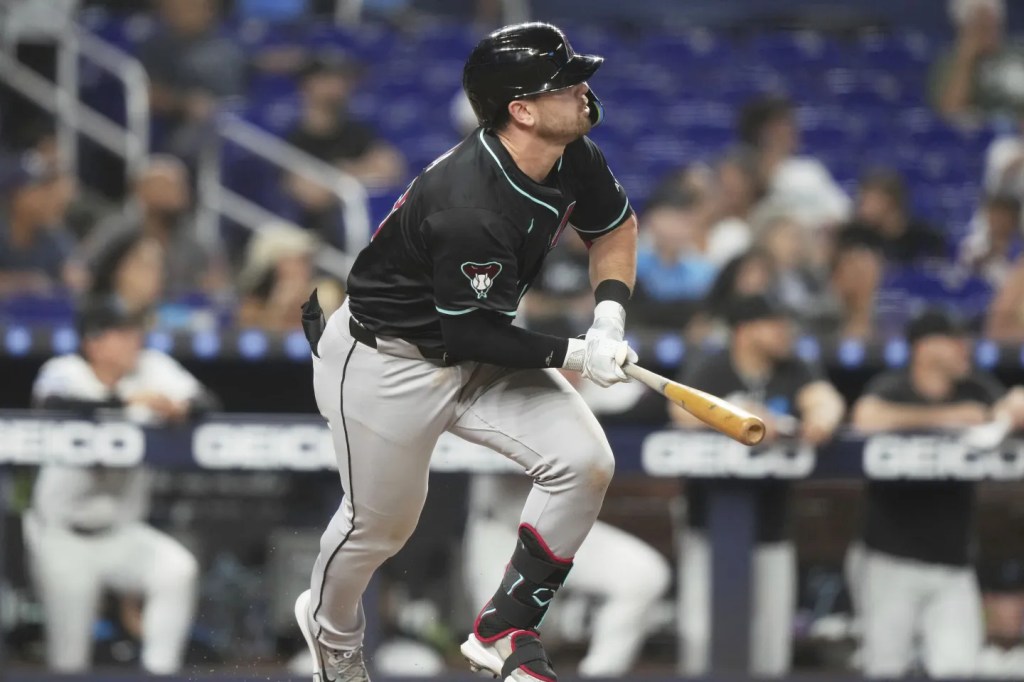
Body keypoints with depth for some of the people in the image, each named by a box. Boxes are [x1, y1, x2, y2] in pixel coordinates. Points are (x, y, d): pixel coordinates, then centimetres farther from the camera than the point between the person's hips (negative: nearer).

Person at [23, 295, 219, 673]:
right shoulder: (64, 372, -14)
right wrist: (127, 401, -45)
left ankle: (159, 677, -16)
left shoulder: (151, 368, -3)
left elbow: (206, 402, -10)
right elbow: (55, 403, -36)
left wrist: (182, 407, -34)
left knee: (178, 570, -22)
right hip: (62, 537, -3)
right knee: (69, 654, -3)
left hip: (121, 533, 3)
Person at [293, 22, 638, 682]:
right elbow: (470, 333, -27)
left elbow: (616, 226, 10)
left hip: (477, 350, 7)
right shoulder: (468, 206, -36)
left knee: (584, 461, -12)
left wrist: (610, 316, -4)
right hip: (388, 365, -7)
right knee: (380, 523, 11)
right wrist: (573, 355, -24)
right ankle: (331, 627, 45)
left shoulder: (572, 159, -11)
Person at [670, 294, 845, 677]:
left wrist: (822, 417, -35)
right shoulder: (710, 372, -2)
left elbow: (825, 398, -11)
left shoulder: (793, 372, 8)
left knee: (774, 630, 3)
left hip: (771, 525, 3)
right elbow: (685, 411, -20)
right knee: (703, 628, -5)